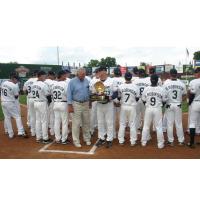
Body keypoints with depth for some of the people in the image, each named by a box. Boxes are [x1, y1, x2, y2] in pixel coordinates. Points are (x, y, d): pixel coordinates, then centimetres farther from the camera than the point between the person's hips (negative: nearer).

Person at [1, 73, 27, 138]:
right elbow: (16, 97, -9)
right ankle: (21, 132, -6)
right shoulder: (14, 86, -15)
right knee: (17, 116, 2)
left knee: (7, 118, 12)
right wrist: (18, 93, 9)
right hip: (11, 103, -6)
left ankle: (10, 134, 17)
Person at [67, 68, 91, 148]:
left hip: (86, 104, 5)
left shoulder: (86, 81, 5)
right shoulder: (72, 82, -9)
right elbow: (69, 94, -9)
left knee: (86, 122, 13)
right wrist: (70, 105, -13)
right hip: (76, 104, -4)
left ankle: (87, 138, 29)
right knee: (76, 123, 0)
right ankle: (76, 140, 12)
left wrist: (90, 102, 13)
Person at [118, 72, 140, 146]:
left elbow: (119, 97, 0)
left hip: (123, 106, 1)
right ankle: (133, 141, 16)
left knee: (122, 124, 12)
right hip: (132, 107, -1)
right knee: (132, 124, 9)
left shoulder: (120, 86, -9)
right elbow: (137, 98, 0)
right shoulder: (135, 87, -10)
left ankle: (121, 141, 19)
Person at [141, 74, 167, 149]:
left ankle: (144, 142, 23)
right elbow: (164, 100, -1)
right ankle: (160, 144, 15)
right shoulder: (161, 89, -8)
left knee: (146, 126, 14)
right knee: (159, 127, 8)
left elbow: (143, 100, 1)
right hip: (158, 109, -1)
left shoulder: (146, 89, -6)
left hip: (148, 109, 1)